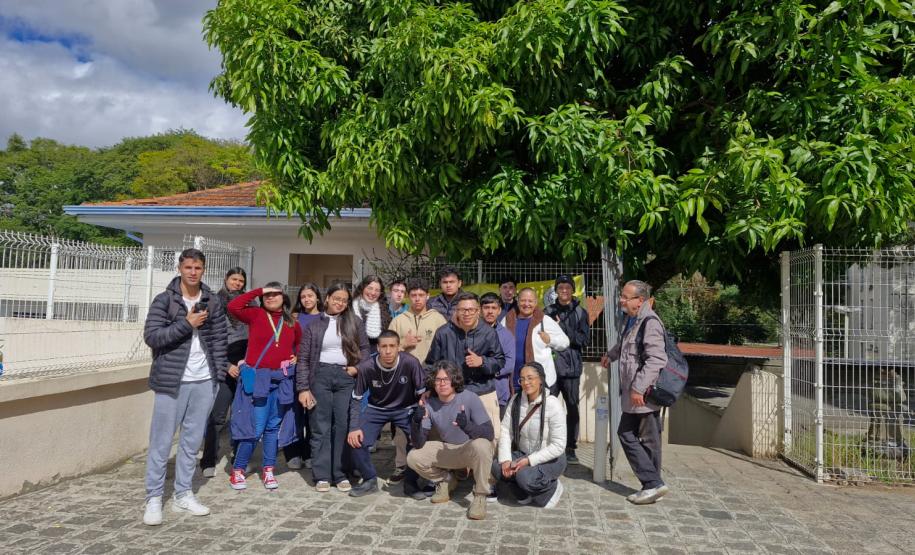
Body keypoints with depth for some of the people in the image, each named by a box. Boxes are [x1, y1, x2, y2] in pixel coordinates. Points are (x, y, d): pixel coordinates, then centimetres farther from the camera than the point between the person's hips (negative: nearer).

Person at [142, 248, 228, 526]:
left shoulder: (212, 302, 7)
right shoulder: (164, 300, -4)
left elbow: (220, 338, 8)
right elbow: (151, 336, -12)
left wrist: (220, 373, 2)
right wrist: (186, 324, -19)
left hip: (204, 382, 4)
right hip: (171, 381, -3)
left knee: (192, 441, 11)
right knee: (161, 442, 3)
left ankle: (183, 495, 22)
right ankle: (154, 498, 15)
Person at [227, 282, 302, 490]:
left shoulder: (292, 323, 9)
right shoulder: (256, 314, -1)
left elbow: (299, 343, 27)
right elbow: (233, 306, -18)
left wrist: (296, 356, 9)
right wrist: (258, 291, -11)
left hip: (282, 380, 4)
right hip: (258, 379, -4)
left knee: (274, 426, 11)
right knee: (256, 427, -5)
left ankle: (268, 470, 21)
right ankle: (238, 470, 11)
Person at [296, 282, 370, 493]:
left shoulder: (354, 322, 9)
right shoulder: (314, 325, 6)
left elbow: (364, 347, 12)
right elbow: (303, 358, 3)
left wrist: (358, 367, -6)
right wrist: (303, 388, -4)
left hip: (346, 377, 1)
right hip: (321, 376, -1)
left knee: (343, 426, 1)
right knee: (321, 427, 1)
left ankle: (340, 474, 11)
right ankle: (322, 475, 9)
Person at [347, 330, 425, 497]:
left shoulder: (410, 363, -28)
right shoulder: (366, 367, -22)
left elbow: (422, 394, -14)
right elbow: (357, 398, -8)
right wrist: (354, 427, -15)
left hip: (405, 409, -1)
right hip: (376, 409, 1)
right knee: (356, 441, -15)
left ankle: (412, 482, 7)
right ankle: (370, 481, 13)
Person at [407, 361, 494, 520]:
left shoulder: (469, 398, -22)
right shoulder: (429, 404, -12)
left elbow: (489, 434, -25)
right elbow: (419, 444, -14)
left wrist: (467, 426, -45)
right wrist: (416, 422, -34)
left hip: (472, 450, -4)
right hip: (447, 451, 4)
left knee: (480, 445, -37)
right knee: (413, 457, -15)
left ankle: (480, 496, -15)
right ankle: (446, 481, 12)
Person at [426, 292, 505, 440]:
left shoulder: (489, 333, -3)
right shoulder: (443, 333, -2)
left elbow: (500, 361, 3)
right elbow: (432, 363, 8)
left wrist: (482, 361, -15)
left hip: (484, 394, 0)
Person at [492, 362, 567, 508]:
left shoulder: (552, 404, -20)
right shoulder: (516, 400, -4)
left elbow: (558, 446, -20)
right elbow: (505, 431, -6)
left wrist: (529, 461, -24)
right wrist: (505, 459, -21)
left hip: (550, 459, -5)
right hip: (522, 454, 5)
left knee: (525, 477, -31)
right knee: (497, 467, -21)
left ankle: (552, 488, 1)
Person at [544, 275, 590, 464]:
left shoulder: (580, 313, 6)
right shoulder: (548, 312, 9)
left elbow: (585, 340, -1)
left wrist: (562, 329, -11)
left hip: (571, 367, 0)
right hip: (550, 365, 0)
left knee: (572, 407, 2)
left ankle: (570, 448, 13)